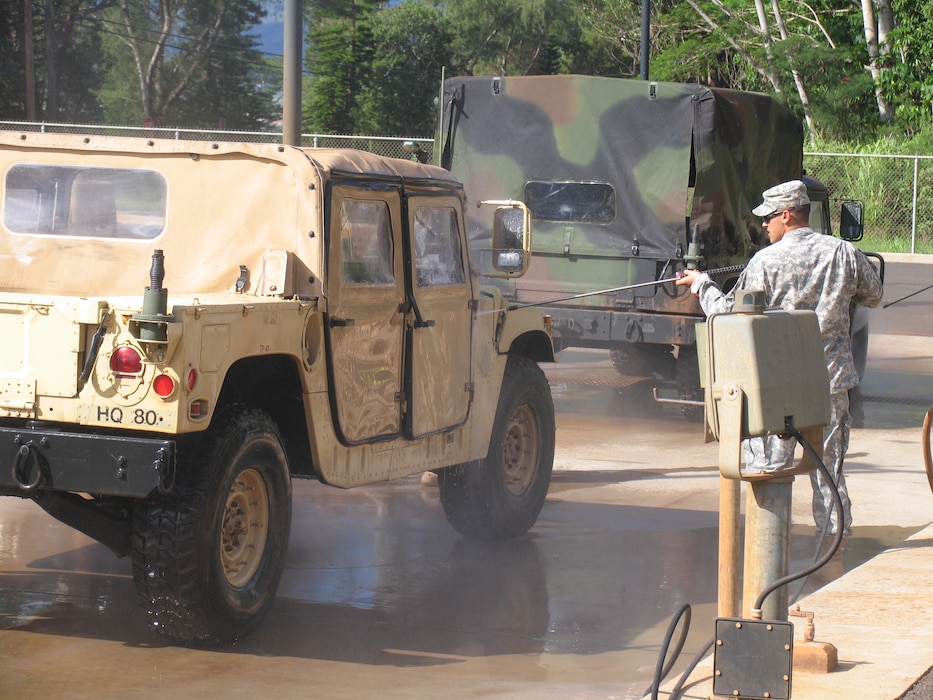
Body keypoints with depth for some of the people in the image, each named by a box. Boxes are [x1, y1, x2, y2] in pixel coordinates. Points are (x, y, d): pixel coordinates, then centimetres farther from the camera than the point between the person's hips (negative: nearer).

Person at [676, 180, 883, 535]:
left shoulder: (765, 261, -9)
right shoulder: (845, 253, -1)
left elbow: (729, 312, -3)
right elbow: (873, 296, 15)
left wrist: (701, 283, 12)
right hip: (831, 381, 3)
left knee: (767, 468, 5)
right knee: (830, 469, 12)